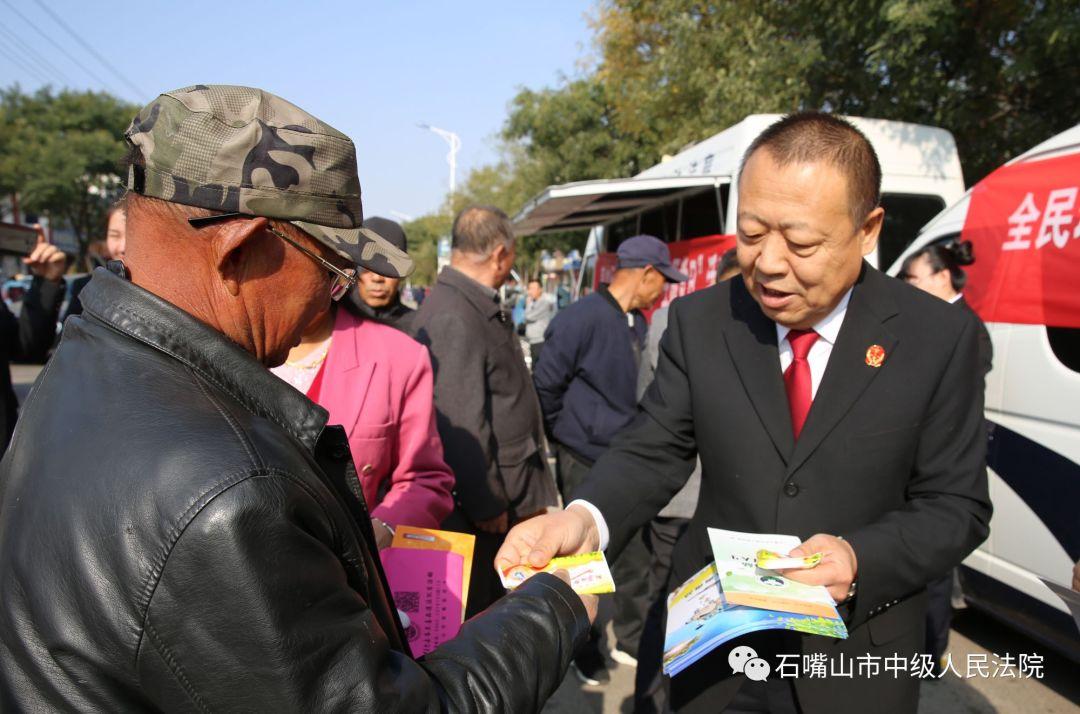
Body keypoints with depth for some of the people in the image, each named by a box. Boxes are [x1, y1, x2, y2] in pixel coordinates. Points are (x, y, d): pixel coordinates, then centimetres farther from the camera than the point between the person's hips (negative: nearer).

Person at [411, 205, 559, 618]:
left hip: (509, 495, 9)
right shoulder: (452, 317, -22)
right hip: (481, 506, -9)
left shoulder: (479, 306, 9)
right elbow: (460, 425, -24)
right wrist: (488, 505, -17)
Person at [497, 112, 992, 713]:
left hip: (856, 661, -1)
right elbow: (654, 450, -7)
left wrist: (860, 559, -24)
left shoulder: (939, 338, -10)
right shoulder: (699, 321, -7)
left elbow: (958, 504, -6)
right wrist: (585, 519, -27)